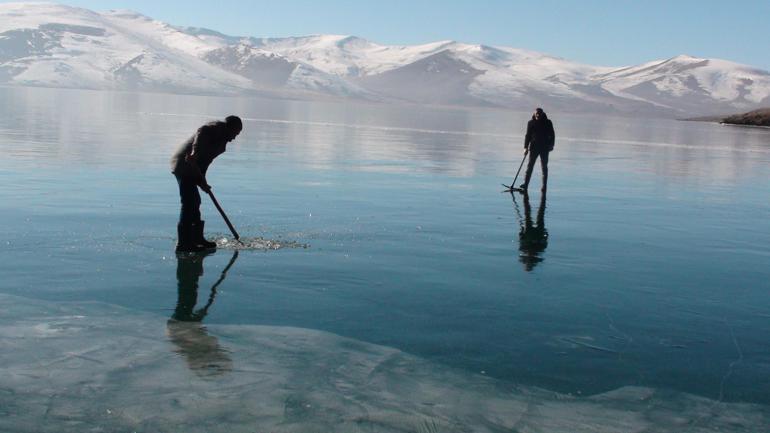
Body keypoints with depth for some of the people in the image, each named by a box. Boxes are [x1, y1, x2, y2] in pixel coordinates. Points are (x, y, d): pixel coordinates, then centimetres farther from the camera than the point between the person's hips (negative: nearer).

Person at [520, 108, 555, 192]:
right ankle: (525, 184, -8)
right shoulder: (531, 123, 3)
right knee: (530, 165, -6)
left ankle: (544, 185, 10)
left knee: (544, 167, 5)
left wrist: (551, 145, -7)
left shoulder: (547, 123, 1)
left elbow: (552, 135, 4)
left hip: (544, 148, -1)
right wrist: (526, 147, 0)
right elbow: (528, 135, 7)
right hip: (534, 147, 1)